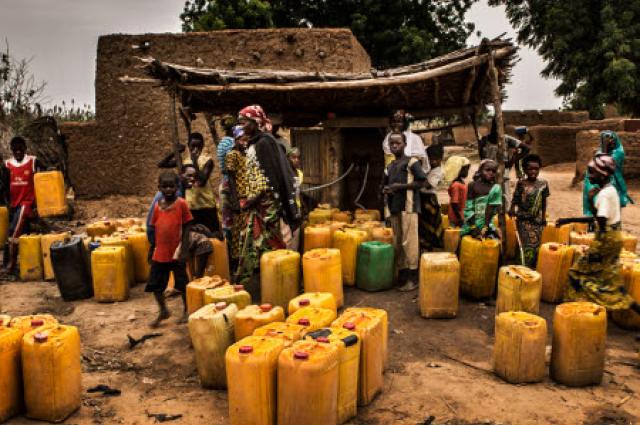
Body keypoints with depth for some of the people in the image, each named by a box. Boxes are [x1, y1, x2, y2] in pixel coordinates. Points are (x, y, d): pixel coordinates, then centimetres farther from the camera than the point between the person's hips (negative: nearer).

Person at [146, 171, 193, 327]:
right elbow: (155, 230, 13)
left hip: (176, 253, -4)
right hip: (159, 254, 5)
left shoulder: (181, 203, -8)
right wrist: (151, 251, 15)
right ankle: (163, 311, 29)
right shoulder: (157, 206, 6)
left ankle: (187, 311, 26)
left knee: (182, 284, 7)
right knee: (155, 285, 9)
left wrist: (183, 250, -14)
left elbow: (186, 228, -8)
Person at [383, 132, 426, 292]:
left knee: (409, 242, -9)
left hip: (408, 207, -6)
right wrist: (386, 190, 4)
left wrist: (401, 186, -14)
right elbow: (384, 187, 28)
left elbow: (421, 181, -7)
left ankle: (413, 277, -4)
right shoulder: (389, 167, 20)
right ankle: (402, 275, 15)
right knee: (397, 243, 8)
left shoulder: (412, 162, 2)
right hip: (393, 208, 7)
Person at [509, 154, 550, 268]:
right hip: (523, 220, -2)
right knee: (528, 245, -7)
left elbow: (544, 203, 11)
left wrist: (544, 218, 13)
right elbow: (515, 199, -1)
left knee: (536, 245, 2)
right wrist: (512, 210, -19)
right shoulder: (521, 183, -2)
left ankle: (533, 269, 12)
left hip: (537, 220, 2)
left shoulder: (543, 184, 3)